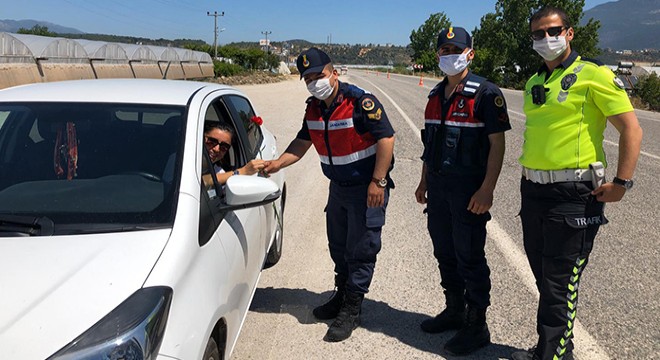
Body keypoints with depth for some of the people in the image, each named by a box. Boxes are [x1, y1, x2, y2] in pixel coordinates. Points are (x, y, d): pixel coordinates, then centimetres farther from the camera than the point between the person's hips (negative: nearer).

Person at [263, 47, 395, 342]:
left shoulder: (360, 101, -21)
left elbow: (386, 138, -22)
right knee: (338, 246, 18)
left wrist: (377, 182, -25)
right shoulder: (314, 108, 3)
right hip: (338, 186, 8)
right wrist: (278, 163, -7)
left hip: (368, 188, -8)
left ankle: (351, 310, 12)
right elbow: (302, 142, 10)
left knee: (361, 250, 0)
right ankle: (342, 296, 36)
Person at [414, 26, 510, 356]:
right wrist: (424, 181, 18)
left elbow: (497, 144, -13)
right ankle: (454, 310, 33)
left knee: (469, 257, 1)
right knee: (444, 252, 16)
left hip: (469, 188, -7)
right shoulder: (436, 94, 13)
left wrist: (487, 189, -20)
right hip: (438, 186, 7)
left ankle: (476, 326, 15)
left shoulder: (485, 93, -10)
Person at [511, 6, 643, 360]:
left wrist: (621, 183, -15)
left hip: (573, 196, -7)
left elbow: (631, 129, -9)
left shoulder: (593, 74, -8)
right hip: (533, 191, 7)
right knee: (543, 277, 16)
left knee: (559, 283, -1)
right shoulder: (533, 83, 13)